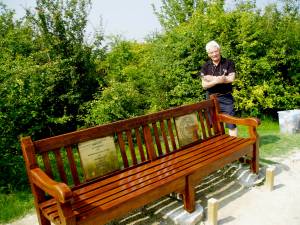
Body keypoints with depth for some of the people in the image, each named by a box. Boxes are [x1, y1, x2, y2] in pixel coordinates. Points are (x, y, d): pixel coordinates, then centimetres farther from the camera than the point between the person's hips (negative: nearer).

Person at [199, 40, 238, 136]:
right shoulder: (205, 66, 4)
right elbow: (204, 85, -4)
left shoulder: (228, 63, -1)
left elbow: (231, 78, -15)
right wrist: (217, 80, -20)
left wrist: (212, 78, -13)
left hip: (226, 98, -2)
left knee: (231, 123, -3)